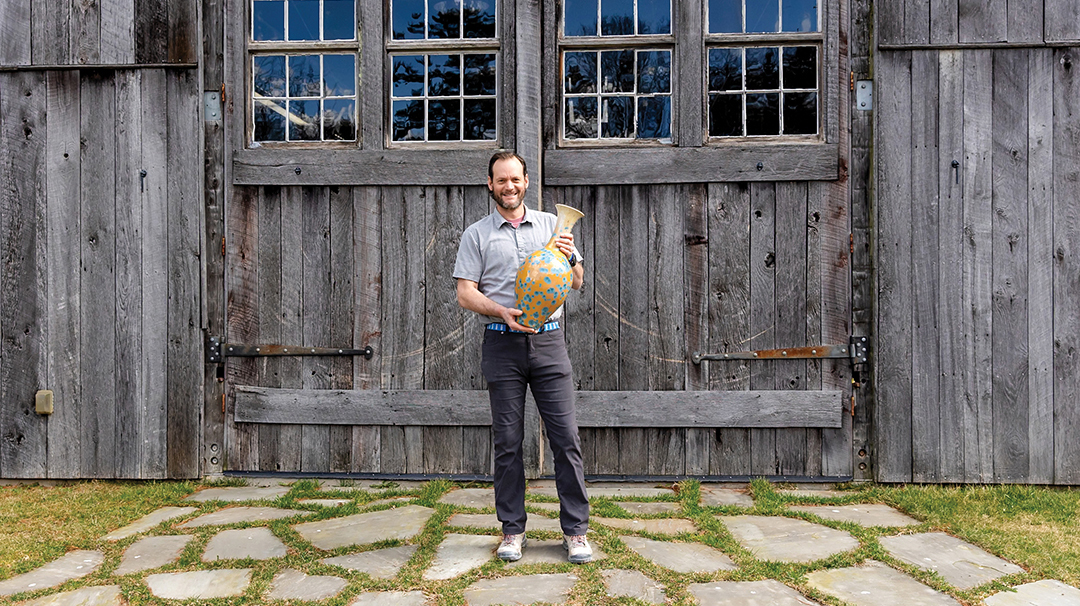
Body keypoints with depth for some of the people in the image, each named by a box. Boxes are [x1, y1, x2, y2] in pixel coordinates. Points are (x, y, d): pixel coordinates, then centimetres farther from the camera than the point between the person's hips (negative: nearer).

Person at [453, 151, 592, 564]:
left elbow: (576, 284, 13)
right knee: (508, 442, 4)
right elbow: (465, 293, 1)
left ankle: (575, 530, 10)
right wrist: (503, 312, -16)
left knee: (566, 438, -1)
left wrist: (570, 256, -8)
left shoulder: (551, 225, 14)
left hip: (548, 341, 1)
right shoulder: (477, 234, 8)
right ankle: (512, 531, 16)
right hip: (503, 344, -1)